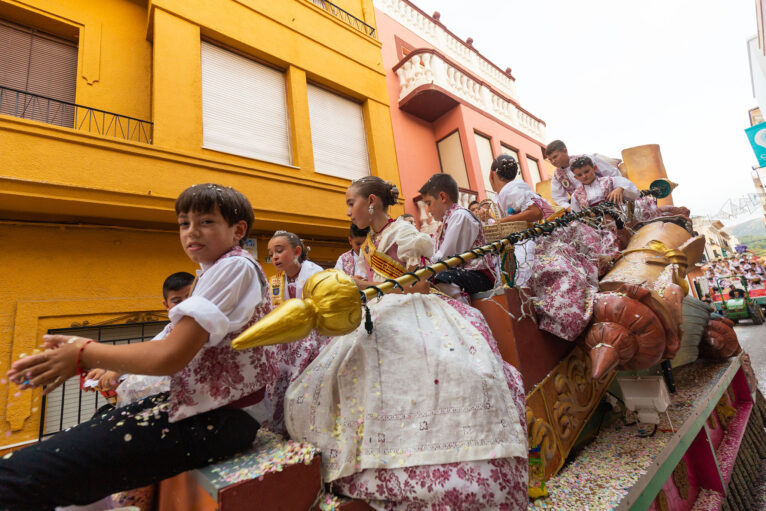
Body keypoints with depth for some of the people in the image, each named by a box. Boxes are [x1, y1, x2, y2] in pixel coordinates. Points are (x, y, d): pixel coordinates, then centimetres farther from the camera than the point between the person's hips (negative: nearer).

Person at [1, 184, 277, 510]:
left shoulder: (235, 266, -16)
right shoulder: (213, 272, 17)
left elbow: (171, 356, -20)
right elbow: (183, 346, 15)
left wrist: (87, 354, -5)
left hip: (220, 418, -10)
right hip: (203, 401, 10)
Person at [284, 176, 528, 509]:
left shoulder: (405, 234, -3)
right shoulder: (368, 244, 21)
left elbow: (419, 288, -9)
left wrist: (365, 285, -8)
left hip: (413, 312, -6)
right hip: (380, 317, 7)